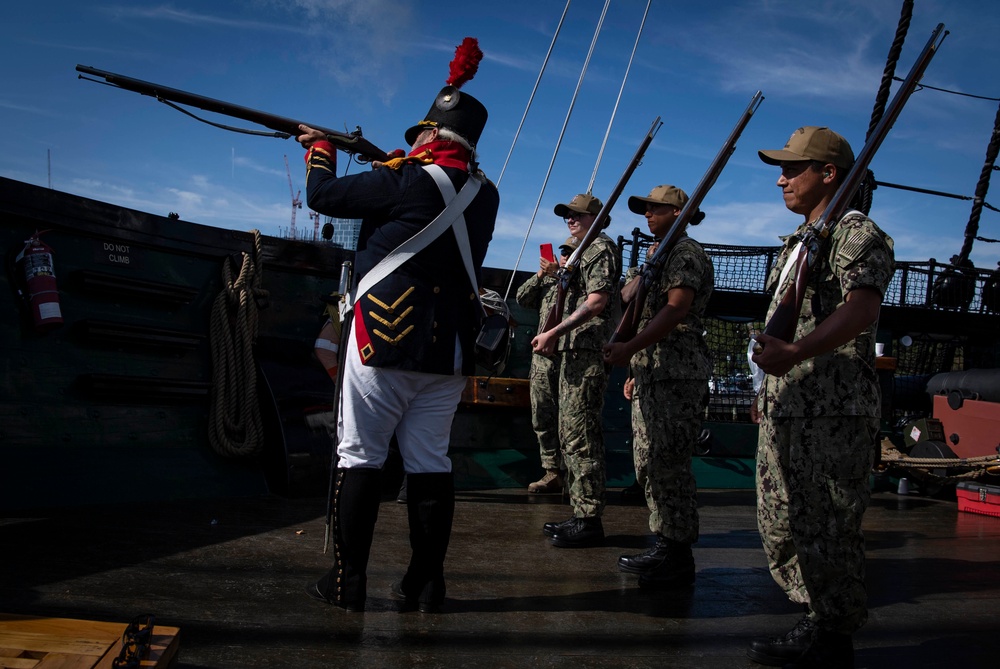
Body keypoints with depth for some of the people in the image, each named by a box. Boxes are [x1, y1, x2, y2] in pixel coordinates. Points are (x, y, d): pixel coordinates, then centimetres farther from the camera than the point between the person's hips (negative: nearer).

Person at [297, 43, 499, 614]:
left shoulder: (405, 181, -10)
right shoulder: (485, 195, 7)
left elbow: (323, 195, -1)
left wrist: (321, 148, 17)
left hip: (387, 341, -5)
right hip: (449, 351, 5)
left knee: (360, 458, 3)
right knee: (431, 463, 9)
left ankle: (348, 583, 8)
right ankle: (426, 584, 14)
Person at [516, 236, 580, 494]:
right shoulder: (547, 281, 20)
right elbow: (522, 299, 15)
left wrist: (559, 274, -12)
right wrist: (540, 275, 5)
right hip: (543, 358, 6)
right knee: (542, 419, 5)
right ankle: (552, 472, 11)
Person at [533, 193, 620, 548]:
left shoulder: (601, 248, -5)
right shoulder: (584, 251, 25)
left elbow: (596, 302, -17)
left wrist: (553, 332, -20)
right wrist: (555, 337, 15)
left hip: (588, 353, -11)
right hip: (574, 352, 11)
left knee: (581, 438, -12)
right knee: (570, 437, 12)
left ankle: (590, 521, -9)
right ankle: (580, 513, 18)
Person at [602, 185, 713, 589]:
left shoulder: (686, 253, -6)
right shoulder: (660, 255, 25)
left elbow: (676, 310, -20)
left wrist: (630, 348, -29)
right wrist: (637, 369, 23)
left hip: (677, 377, -10)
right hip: (653, 376, 10)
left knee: (668, 466, -9)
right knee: (649, 465, 11)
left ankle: (679, 558, -2)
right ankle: (664, 547, 19)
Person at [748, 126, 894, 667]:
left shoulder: (857, 234, -8)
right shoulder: (798, 239, 21)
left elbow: (859, 311, -25)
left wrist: (793, 353, -38)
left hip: (833, 413, -10)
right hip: (785, 409, 10)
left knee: (827, 531, -2)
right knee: (780, 524, 14)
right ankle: (819, 624, 27)